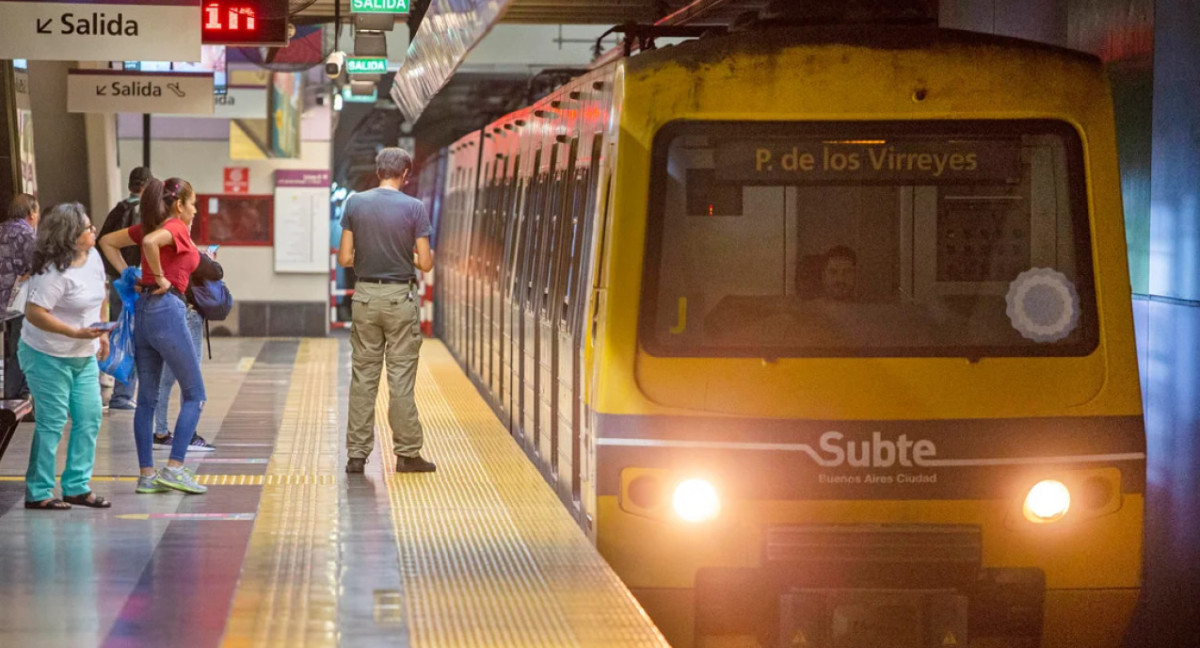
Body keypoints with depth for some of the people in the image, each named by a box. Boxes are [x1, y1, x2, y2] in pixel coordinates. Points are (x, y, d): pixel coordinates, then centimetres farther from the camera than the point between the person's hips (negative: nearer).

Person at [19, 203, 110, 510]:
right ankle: (38, 493, 8)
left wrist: (102, 334, 14)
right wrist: (77, 333, -30)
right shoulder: (54, 271, -24)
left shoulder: (92, 257, 2)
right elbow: (34, 313, -27)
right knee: (52, 423, -3)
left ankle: (77, 487, 17)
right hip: (48, 357, -8)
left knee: (89, 418, 7)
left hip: (84, 356, 8)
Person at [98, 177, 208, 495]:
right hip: (167, 309, -8)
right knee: (194, 394, 2)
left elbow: (107, 242, 22)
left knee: (147, 398, 9)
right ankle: (175, 469, -5)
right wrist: (160, 278, -16)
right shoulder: (176, 228, -8)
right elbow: (149, 242, -29)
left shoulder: (150, 225, 15)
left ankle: (147, 475, 10)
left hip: (143, 311, 8)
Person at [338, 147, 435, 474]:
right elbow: (425, 263, -7)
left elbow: (345, 258, 0)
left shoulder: (355, 204, 0)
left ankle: (357, 453, 7)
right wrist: (428, 255, 16)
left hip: (365, 296, 2)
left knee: (363, 377, 7)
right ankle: (406, 453, 6)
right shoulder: (414, 208, -8)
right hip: (400, 298, -2)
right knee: (401, 379, 2)